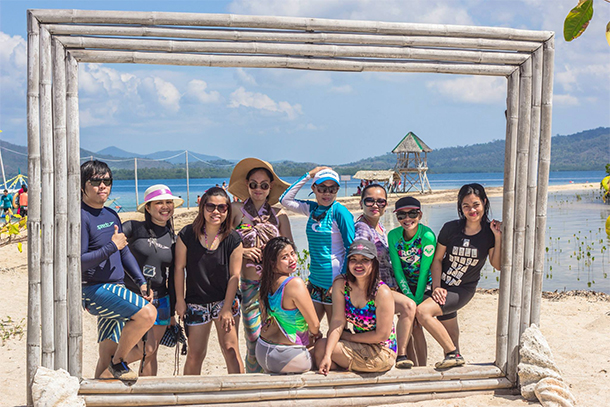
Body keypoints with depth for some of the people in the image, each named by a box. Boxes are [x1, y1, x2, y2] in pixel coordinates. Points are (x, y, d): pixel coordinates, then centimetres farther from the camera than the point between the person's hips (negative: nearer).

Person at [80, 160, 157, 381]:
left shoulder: (111, 215, 13)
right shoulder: (81, 216, -11)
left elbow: (125, 251, 19)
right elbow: (78, 262, -17)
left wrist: (141, 281, 10)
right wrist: (112, 247, -18)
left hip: (115, 289, 8)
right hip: (94, 290, -8)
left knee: (107, 357, 12)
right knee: (147, 313, -25)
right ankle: (119, 360, -4)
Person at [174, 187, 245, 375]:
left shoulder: (233, 239, -8)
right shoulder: (187, 234, -9)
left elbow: (234, 275, -6)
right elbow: (179, 268, -2)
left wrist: (227, 308, -7)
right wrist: (180, 300, 0)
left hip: (225, 301, 0)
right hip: (196, 303, 1)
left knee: (230, 349, -5)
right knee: (195, 354, 7)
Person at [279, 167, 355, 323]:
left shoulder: (340, 212, -11)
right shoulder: (313, 208, 7)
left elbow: (351, 249, -11)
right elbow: (285, 200, 8)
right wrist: (308, 175, 3)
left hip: (333, 281, -6)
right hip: (315, 280, 6)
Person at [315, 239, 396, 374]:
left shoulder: (382, 292, -22)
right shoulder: (341, 284, -6)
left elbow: (382, 335, -18)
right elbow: (337, 322, -10)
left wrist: (346, 336, -11)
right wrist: (327, 355, -22)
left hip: (382, 354, -6)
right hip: (360, 347, 6)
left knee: (320, 346, -13)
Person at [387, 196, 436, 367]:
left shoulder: (427, 236, -23)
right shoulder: (393, 235, -11)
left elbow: (425, 271, -21)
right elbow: (397, 269, -10)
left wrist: (417, 301, -20)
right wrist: (410, 297, -16)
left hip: (424, 286, -3)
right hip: (404, 285, 3)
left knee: (415, 326, -11)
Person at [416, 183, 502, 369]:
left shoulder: (489, 232, -6)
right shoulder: (451, 228, -5)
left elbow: (497, 265, -6)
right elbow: (437, 259, 1)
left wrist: (498, 237, -16)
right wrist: (436, 287, -8)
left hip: (463, 290, -3)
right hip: (443, 286, 3)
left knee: (422, 311, -25)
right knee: (450, 338, 11)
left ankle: (454, 354, -13)